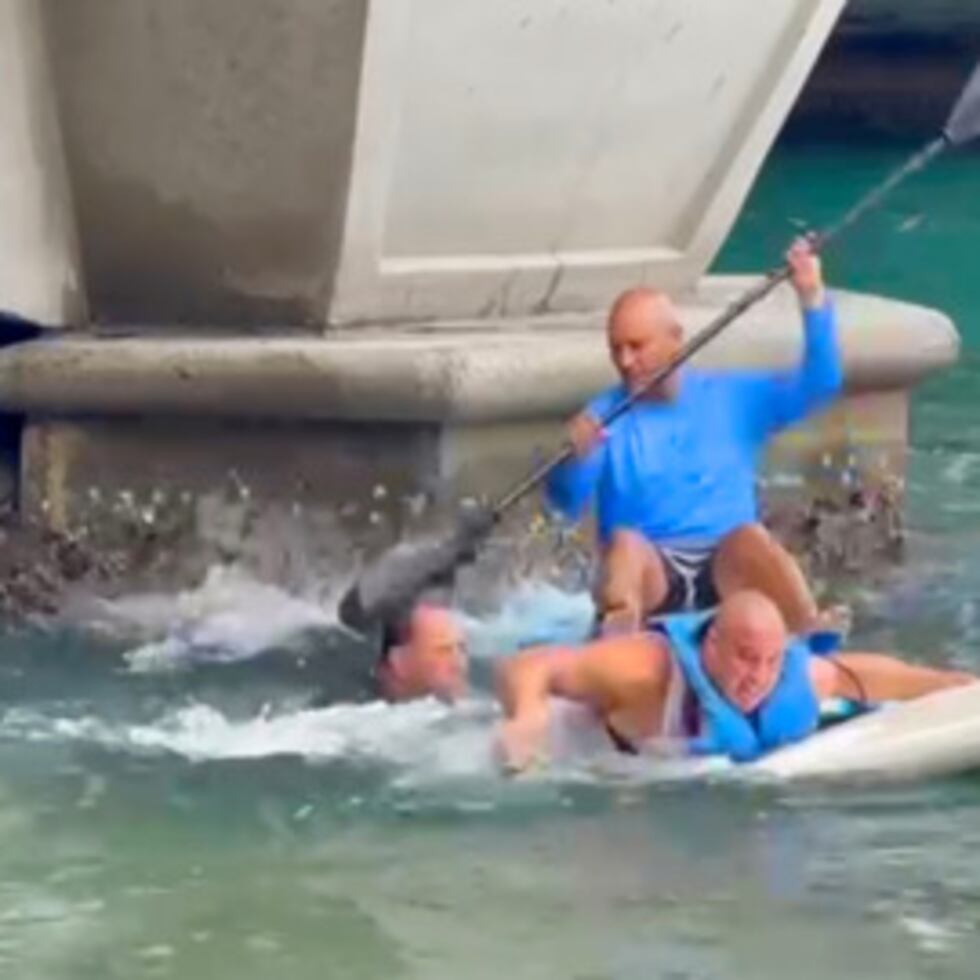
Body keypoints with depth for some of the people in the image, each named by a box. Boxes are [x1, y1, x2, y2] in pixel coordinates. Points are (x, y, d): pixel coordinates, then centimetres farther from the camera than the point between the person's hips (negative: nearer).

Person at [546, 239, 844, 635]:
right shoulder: (604, 416, 7)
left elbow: (820, 384, 4)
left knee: (749, 538, -31)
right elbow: (567, 503, -6)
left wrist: (812, 300, -9)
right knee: (626, 541, -33)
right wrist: (575, 459, -29)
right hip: (651, 574, -1)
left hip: (726, 571, 1)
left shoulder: (734, 397, 13)